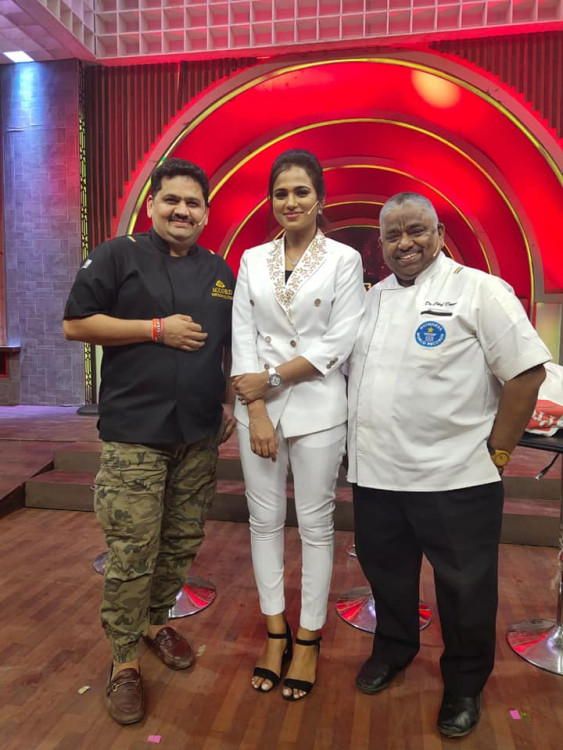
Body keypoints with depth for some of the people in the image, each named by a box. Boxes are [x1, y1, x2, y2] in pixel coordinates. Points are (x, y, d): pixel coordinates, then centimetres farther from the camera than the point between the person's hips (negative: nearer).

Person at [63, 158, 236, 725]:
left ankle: (157, 622, 37)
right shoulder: (118, 256, -1)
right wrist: (158, 328, -12)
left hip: (199, 433, 5)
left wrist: (230, 402, 11)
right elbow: (75, 324, -6)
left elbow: (231, 343, 21)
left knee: (182, 542, 14)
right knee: (132, 552, -2)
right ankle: (124, 661, 17)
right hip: (134, 433, -5)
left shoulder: (220, 272, 14)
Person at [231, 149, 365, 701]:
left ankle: (309, 638, 25)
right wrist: (256, 412, -8)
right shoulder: (252, 260, 8)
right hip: (256, 407, 3)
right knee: (264, 520, 10)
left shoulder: (344, 259, -1)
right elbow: (242, 338, 1)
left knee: (315, 523, 7)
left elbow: (338, 344, -8)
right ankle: (275, 631, 29)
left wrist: (271, 378, -11)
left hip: (316, 407, -3)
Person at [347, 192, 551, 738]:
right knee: (385, 573, 21)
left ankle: (464, 686, 36)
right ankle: (393, 648, 47)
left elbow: (526, 371, -11)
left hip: (455, 478, -5)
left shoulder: (477, 290, -8)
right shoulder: (372, 298, 11)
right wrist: (361, 443, 9)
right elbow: (353, 370, 17)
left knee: (464, 588, 12)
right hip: (375, 473, 6)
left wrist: (496, 451, -10)